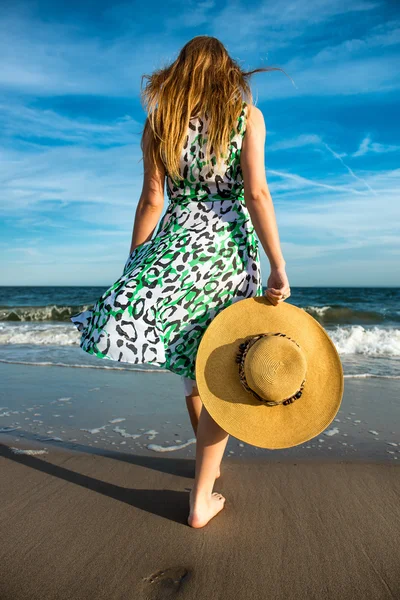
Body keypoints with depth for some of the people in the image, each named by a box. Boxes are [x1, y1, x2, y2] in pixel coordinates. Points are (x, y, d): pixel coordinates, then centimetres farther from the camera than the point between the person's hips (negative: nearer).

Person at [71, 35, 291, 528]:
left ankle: (207, 459, 36)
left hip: (175, 243, 3)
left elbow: (151, 200, 2)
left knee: (192, 363, 18)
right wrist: (279, 266, -9)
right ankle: (202, 499, 10)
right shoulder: (246, 114, 3)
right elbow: (256, 194, -9)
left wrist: (131, 267, 6)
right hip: (228, 248, -2)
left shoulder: (159, 120, 9)